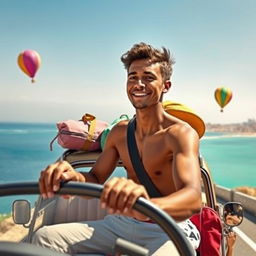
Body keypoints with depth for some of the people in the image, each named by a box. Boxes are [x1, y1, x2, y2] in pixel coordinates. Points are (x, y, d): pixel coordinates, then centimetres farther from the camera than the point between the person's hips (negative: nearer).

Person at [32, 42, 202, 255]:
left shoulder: (181, 133, -16)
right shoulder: (120, 132, 5)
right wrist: (75, 177, -21)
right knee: (45, 237, -8)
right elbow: (96, 178, 6)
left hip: (170, 232, -6)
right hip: (122, 224, 6)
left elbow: (193, 200, -32)